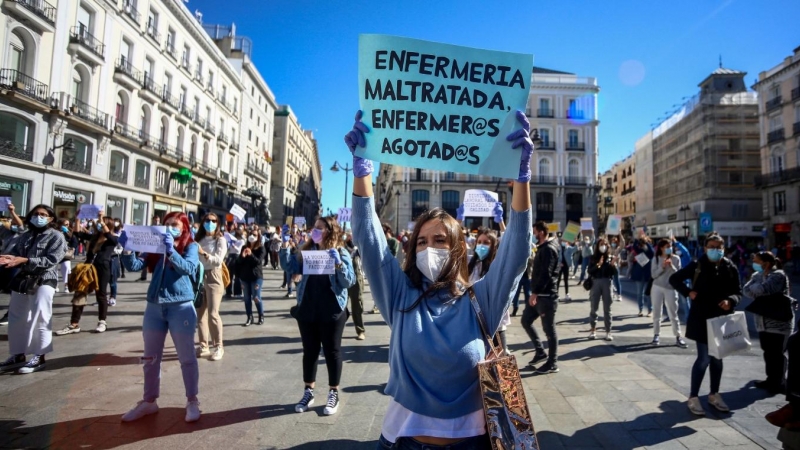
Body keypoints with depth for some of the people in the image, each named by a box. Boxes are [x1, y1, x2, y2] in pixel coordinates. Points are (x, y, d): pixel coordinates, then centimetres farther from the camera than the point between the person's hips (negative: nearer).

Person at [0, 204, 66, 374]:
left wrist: (24, 260, -22)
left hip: (44, 282, -7)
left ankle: (39, 357, 5)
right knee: (16, 319, 12)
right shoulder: (25, 236, 16)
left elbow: (51, 260, -14)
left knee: (39, 320, -3)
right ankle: (18, 355, 25)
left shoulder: (56, 236, -4)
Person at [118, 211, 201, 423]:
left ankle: (192, 402, 17)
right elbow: (134, 266, -1)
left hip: (181, 308, -5)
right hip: (154, 307, 5)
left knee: (186, 358, 4)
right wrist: (127, 249, -19)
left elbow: (187, 267, -20)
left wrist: (171, 250, -34)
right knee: (150, 358, 14)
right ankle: (149, 402, 30)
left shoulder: (191, 246, -2)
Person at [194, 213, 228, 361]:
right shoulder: (199, 238, 10)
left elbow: (218, 260, -14)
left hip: (213, 278, -4)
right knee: (200, 313, 7)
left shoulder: (220, 240, -1)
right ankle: (204, 346, 16)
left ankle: (218, 346, 2)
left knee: (213, 314, -9)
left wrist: (203, 253, -24)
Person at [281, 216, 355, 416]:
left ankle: (333, 393, 24)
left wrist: (338, 263, -27)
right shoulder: (307, 251, 5)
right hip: (307, 310, 4)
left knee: (332, 351, 9)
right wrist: (286, 247, -8)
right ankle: (308, 392, 30)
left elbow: (349, 281, -13)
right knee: (309, 351, 14)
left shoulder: (341, 253, -7)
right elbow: (290, 268, 3)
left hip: (332, 312, -4)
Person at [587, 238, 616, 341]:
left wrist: (613, 264, -17)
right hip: (595, 283, 0)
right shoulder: (593, 257, 3)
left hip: (607, 283, 0)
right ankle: (593, 329, 16)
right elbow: (590, 271, -6)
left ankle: (608, 332, 9)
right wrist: (598, 265, -20)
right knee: (593, 308, 5)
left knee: (607, 309, 4)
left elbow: (615, 272, 1)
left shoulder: (610, 257, 4)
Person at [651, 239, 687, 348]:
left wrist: (672, 267, -17)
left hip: (671, 289, -1)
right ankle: (656, 335, 15)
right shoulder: (656, 259, 0)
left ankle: (678, 337, 9)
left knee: (673, 314, 2)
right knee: (657, 313, 7)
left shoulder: (676, 259, 0)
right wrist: (662, 267, -17)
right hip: (657, 288, 1)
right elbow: (653, 275, -5)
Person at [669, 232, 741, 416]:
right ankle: (693, 398, 8)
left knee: (717, 358, 15)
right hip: (702, 319, -4)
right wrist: (688, 292, -11)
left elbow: (738, 292, 4)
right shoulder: (697, 266, -6)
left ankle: (714, 395, 31)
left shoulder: (730, 268, 1)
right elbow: (674, 279, 1)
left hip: (722, 319, 4)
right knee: (704, 358, -4)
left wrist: (730, 300, -17)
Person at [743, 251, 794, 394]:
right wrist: (758, 292, -18)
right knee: (768, 352, 15)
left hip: (779, 322, -7)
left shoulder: (778, 275, -14)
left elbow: (762, 289, -27)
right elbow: (746, 290, -2)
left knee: (776, 353, 1)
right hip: (763, 322, 7)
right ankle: (771, 379, 26)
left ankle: (779, 382, 14)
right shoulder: (757, 275, 9)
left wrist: (753, 288, -8)